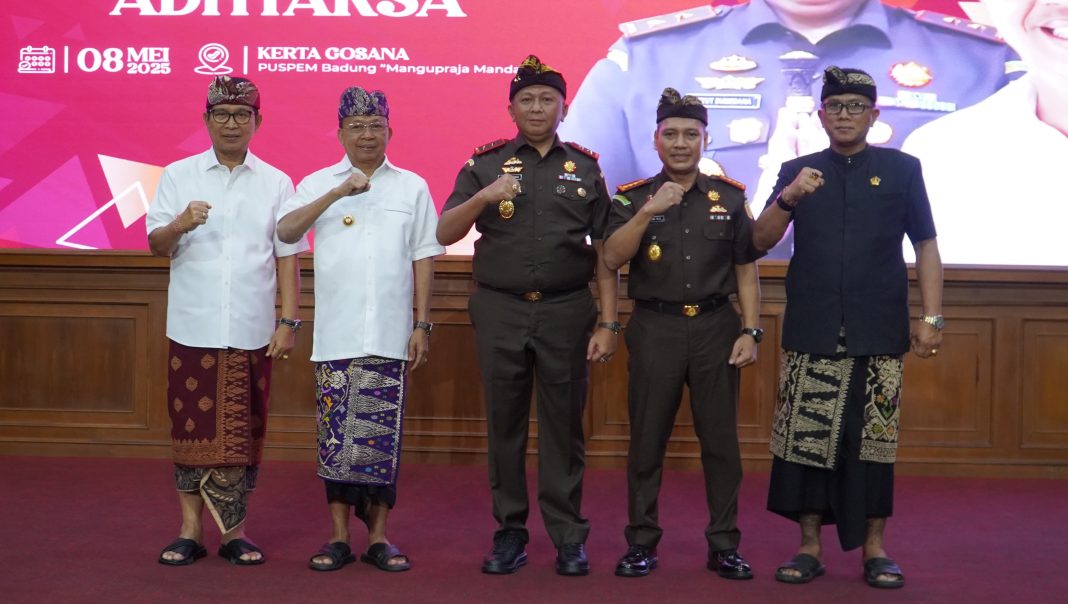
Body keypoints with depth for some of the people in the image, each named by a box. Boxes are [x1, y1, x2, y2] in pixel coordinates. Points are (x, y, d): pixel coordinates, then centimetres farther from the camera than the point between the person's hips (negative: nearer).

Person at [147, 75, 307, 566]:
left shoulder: (276, 184, 7)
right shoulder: (178, 176, 5)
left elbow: (288, 259, 5)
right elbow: (157, 245, -2)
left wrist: (289, 322, -2)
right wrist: (180, 225, -23)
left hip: (251, 332, 0)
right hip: (192, 329, 0)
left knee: (242, 433, 5)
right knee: (191, 428, 5)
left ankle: (234, 531, 15)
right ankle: (190, 531, 14)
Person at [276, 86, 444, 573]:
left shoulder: (412, 187, 9)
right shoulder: (318, 184, 7)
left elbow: (423, 260, 7)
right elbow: (285, 230, -10)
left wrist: (422, 325, 2)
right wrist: (337, 193, -19)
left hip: (389, 336, 0)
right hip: (335, 335, 0)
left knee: (383, 435, 2)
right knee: (335, 433, 2)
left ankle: (379, 536, 13)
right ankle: (338, 536, 12)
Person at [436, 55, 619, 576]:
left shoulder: (585, 168, 7)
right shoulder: (485, 165, 6)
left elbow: (604, 252, 5)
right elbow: (444, 234, 0)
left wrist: (608, 323, -1)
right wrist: (484, 197, -16)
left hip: (566, 312, 0)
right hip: (500, 311, 1)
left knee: (564, 424, 4)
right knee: (504, 423, 7)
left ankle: (569, 536, 15)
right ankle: (510, 533, 18)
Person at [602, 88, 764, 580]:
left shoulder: (730, 197, 6)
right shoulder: (633, 197, 3)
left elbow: (746, 270, 6)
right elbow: (612, 258, -10)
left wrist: (751, 331, -1)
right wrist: (647, 212, -22)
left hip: (716, 327, 1)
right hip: (655, 328, -1)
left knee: (721, 439, 5)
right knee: (647, 440, 5)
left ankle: (724, 544, 15)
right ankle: (641, 542, 16)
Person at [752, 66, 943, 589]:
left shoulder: (902, 169, 6)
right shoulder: (797, 172, 9)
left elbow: (925, 246, 5)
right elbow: (761, 241, 1)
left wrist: (932, 317, -2)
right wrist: (788, 198, -17)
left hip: (879, 334, -1)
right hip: (810, 334, 1)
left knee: (874, 440, 4)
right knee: (806, 437, 1)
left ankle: (874, 548, 15)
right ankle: (810, 545, 12)